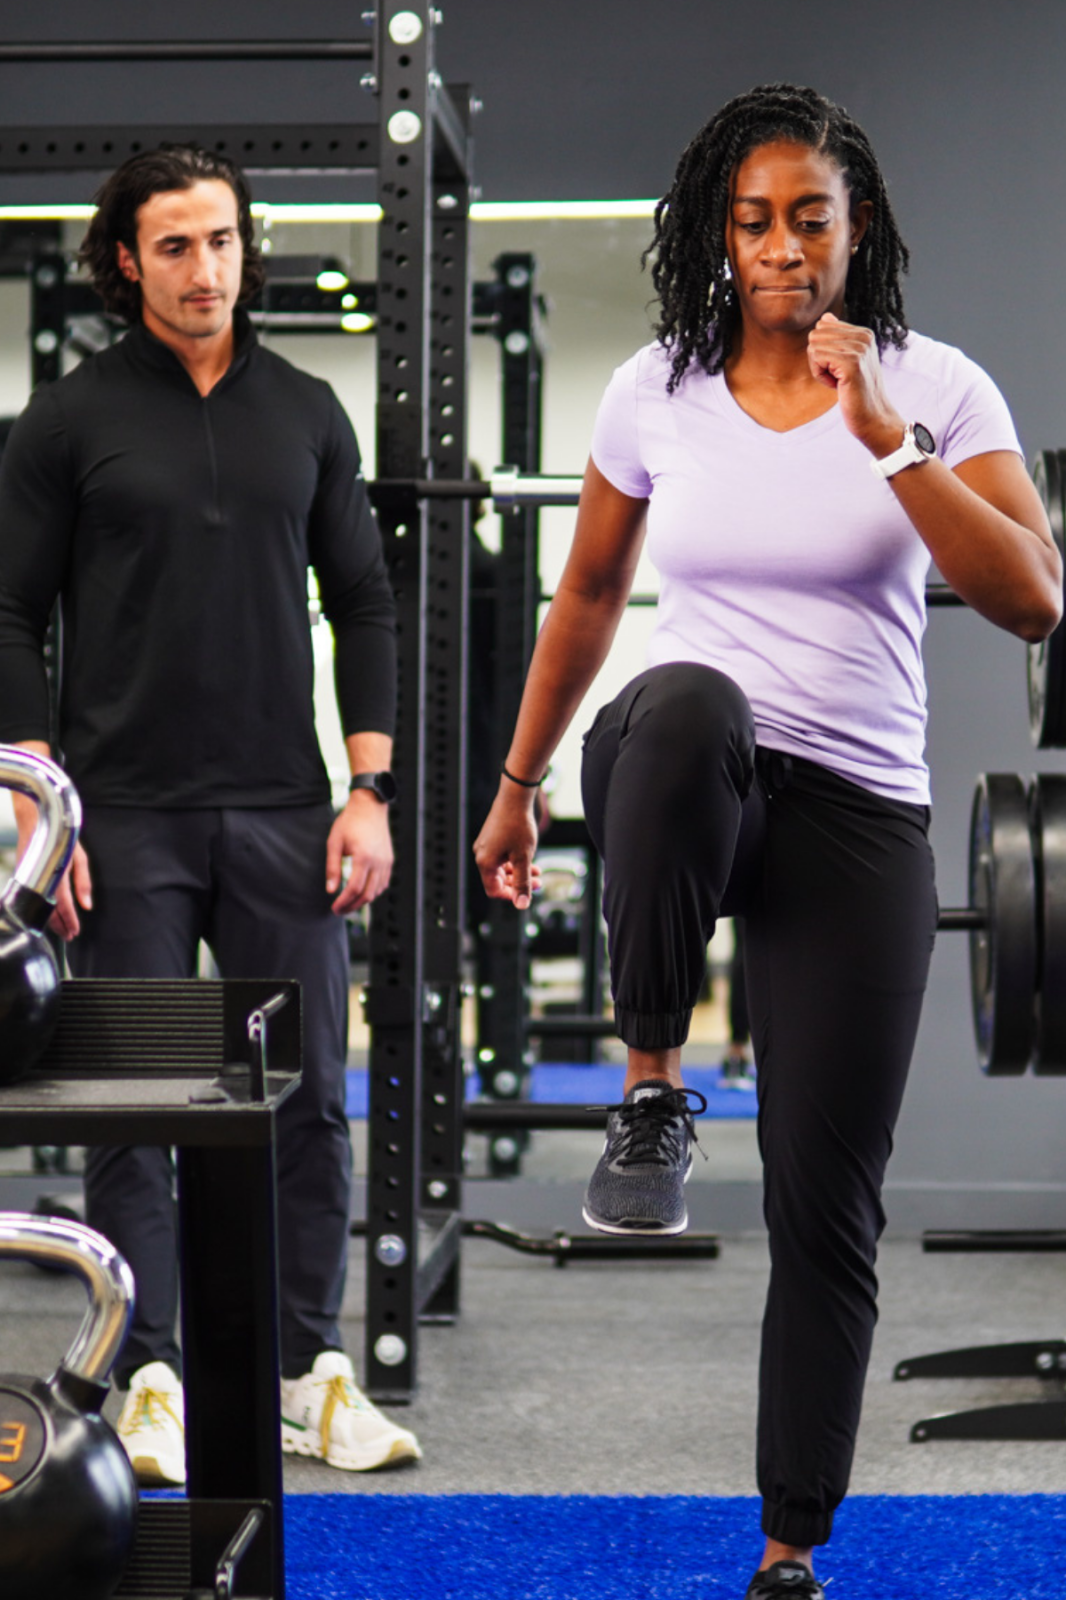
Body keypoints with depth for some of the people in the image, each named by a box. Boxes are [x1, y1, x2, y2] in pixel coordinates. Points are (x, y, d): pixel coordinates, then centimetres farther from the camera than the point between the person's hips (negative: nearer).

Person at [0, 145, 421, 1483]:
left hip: (283, 816, 3)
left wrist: (370, 792, 2)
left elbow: (363, 607, 11)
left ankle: (309, 1373, 14)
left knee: (307, 1096, 4)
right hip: (129, 819, -3)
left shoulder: (306, 414, 9)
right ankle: (150, 1381, 11)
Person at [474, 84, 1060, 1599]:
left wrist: (886, 439, -21)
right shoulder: (656, 391, 5)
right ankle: (651, 1094, -22)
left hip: (858, 817, 0)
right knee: (692, 701, -40)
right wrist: (519, 781, 22)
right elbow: (588, 596, 18)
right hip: (677, 776, 0)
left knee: (825, 1202, -2)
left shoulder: (935, 387, -2)